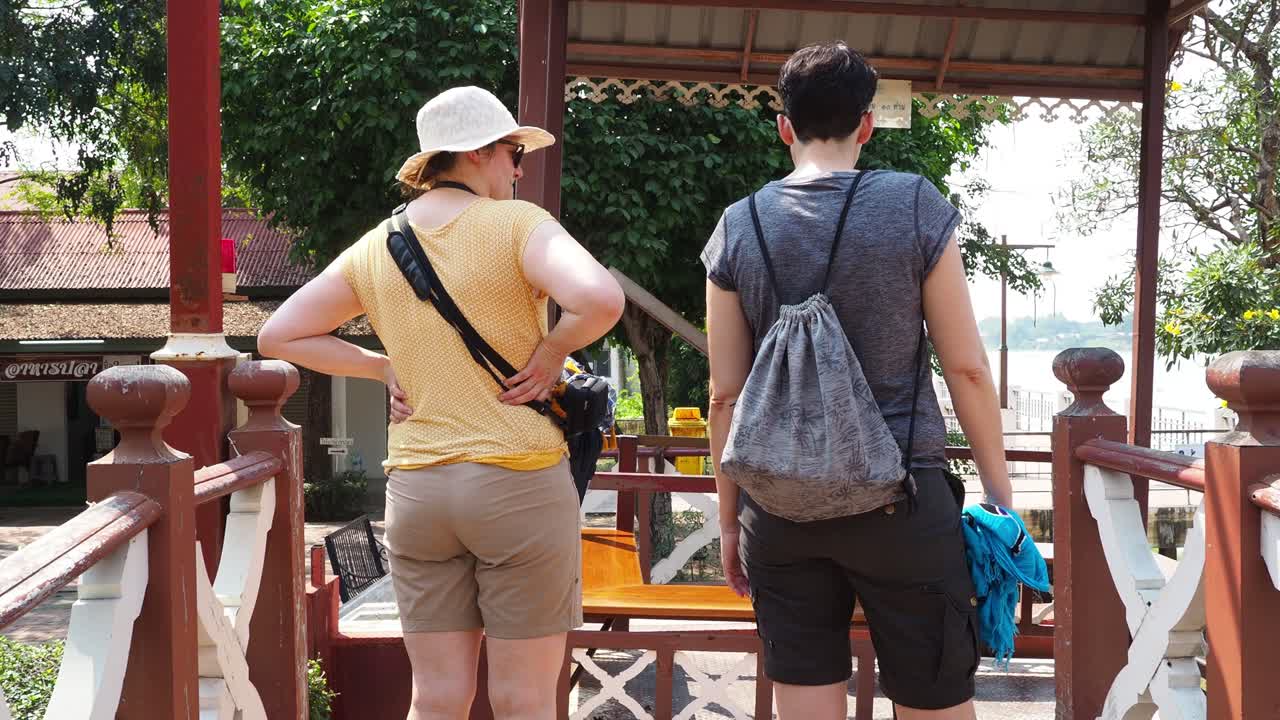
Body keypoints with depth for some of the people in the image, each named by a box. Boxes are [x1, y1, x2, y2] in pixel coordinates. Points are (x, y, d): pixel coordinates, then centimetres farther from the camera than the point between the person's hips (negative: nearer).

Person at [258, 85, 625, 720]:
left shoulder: (373, 249, 7)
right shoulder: (516, 224, -9)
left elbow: (278, 337, 13)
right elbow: (600, 299, -26)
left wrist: (384, 368, 10)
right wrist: (553, 348, -8)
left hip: (415, 491, 5)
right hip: (519, 482, -5)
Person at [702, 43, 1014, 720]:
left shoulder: (737, 227, 2)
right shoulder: (915, 206, -4)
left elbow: (725, 396, 3)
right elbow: (965, 367, -4)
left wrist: (729, 519, 12)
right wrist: (1000, 491, 7)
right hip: (899, 505, -2)